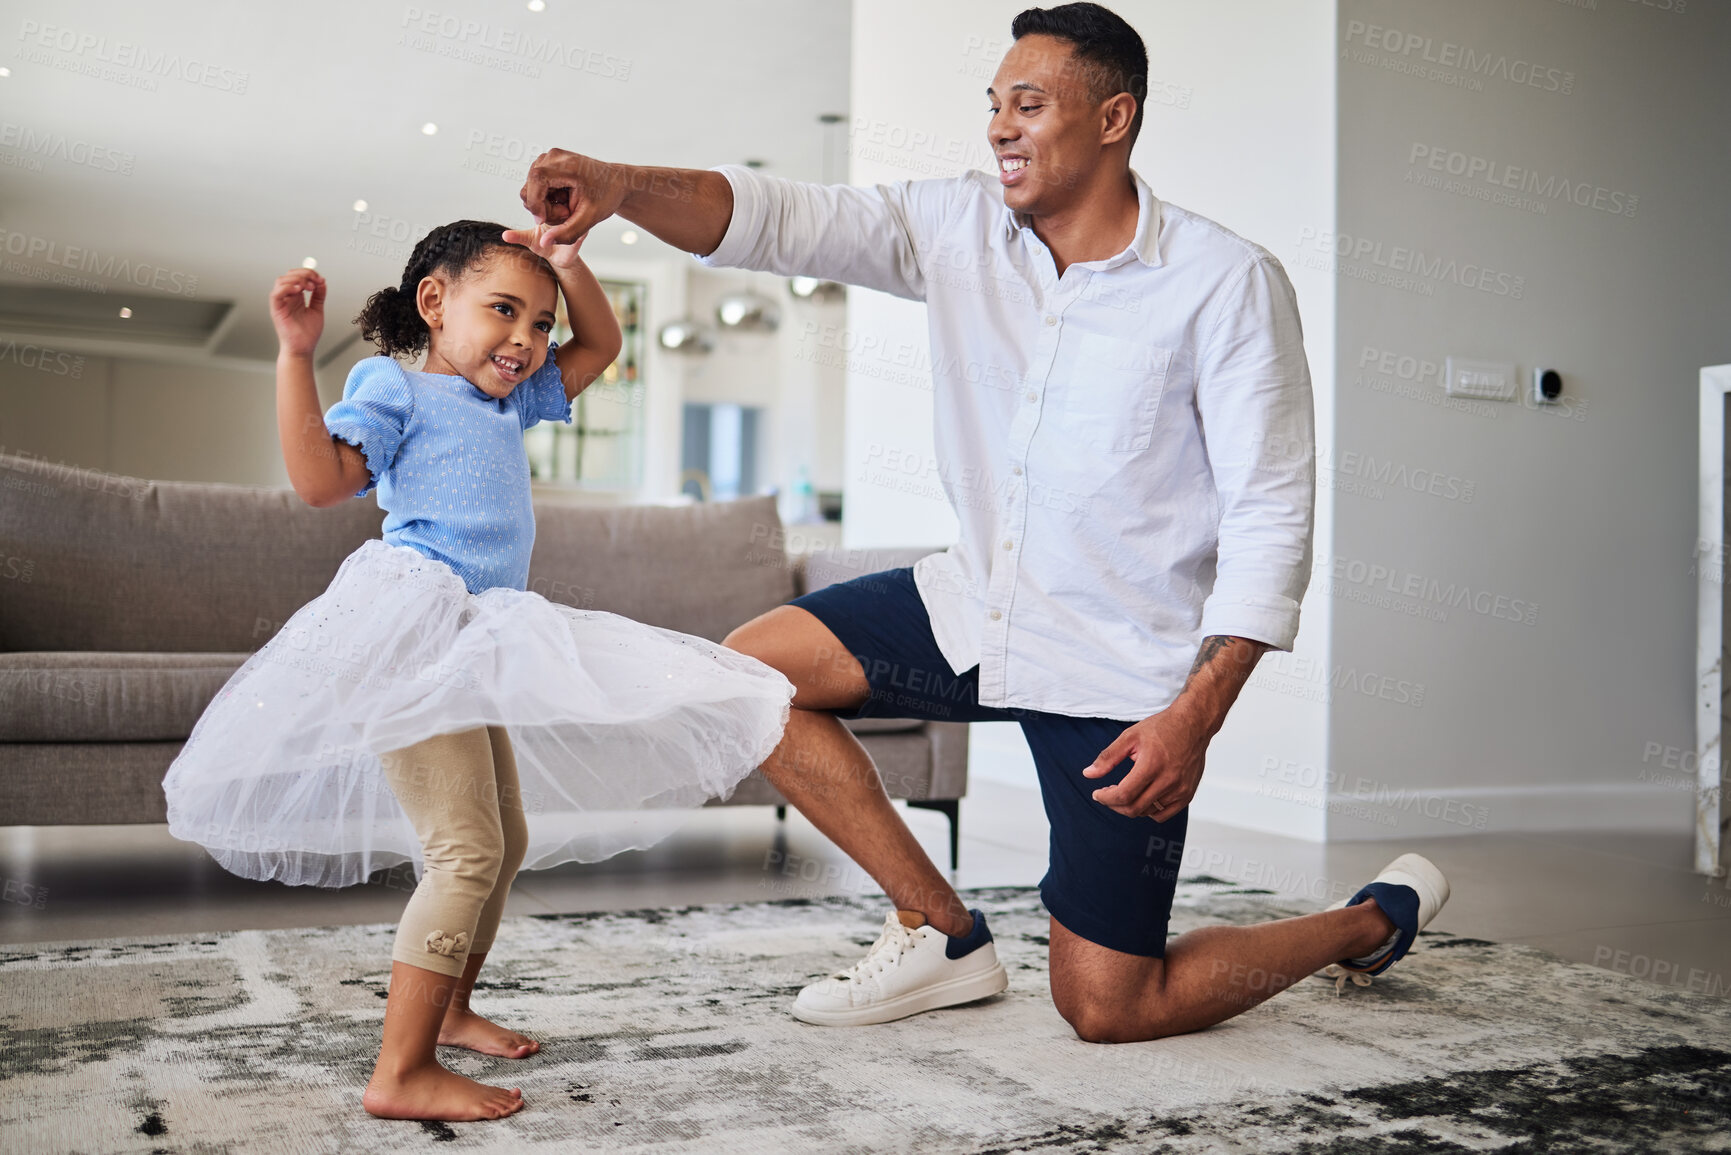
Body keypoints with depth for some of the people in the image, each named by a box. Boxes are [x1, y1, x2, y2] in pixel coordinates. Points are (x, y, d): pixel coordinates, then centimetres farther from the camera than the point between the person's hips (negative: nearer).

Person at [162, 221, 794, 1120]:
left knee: (507, 840, 19)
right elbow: (321, 478, -13)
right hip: (411, 631, -10)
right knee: (467, 851, -17)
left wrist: (568, 264, 13)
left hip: (473, 648, 10)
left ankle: (448, 1010, 36)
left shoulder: (509, 403, 23)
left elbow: (599, 347, 29)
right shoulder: (395, 387, 0)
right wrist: (296, 354, -15)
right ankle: (402, 1071, -13)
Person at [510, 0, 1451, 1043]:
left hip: (1122, 673, -6)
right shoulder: (958, 230, -2)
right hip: (977, 608, 6)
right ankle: (945, 935, 10)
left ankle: (1378, 919, 26)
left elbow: (1269, 517, -15)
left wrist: (1196, 716, -23)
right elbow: (786, 220, -13)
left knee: (1109, 1011, -2)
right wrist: (623, 186, -32)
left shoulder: (1229, 283, -15)